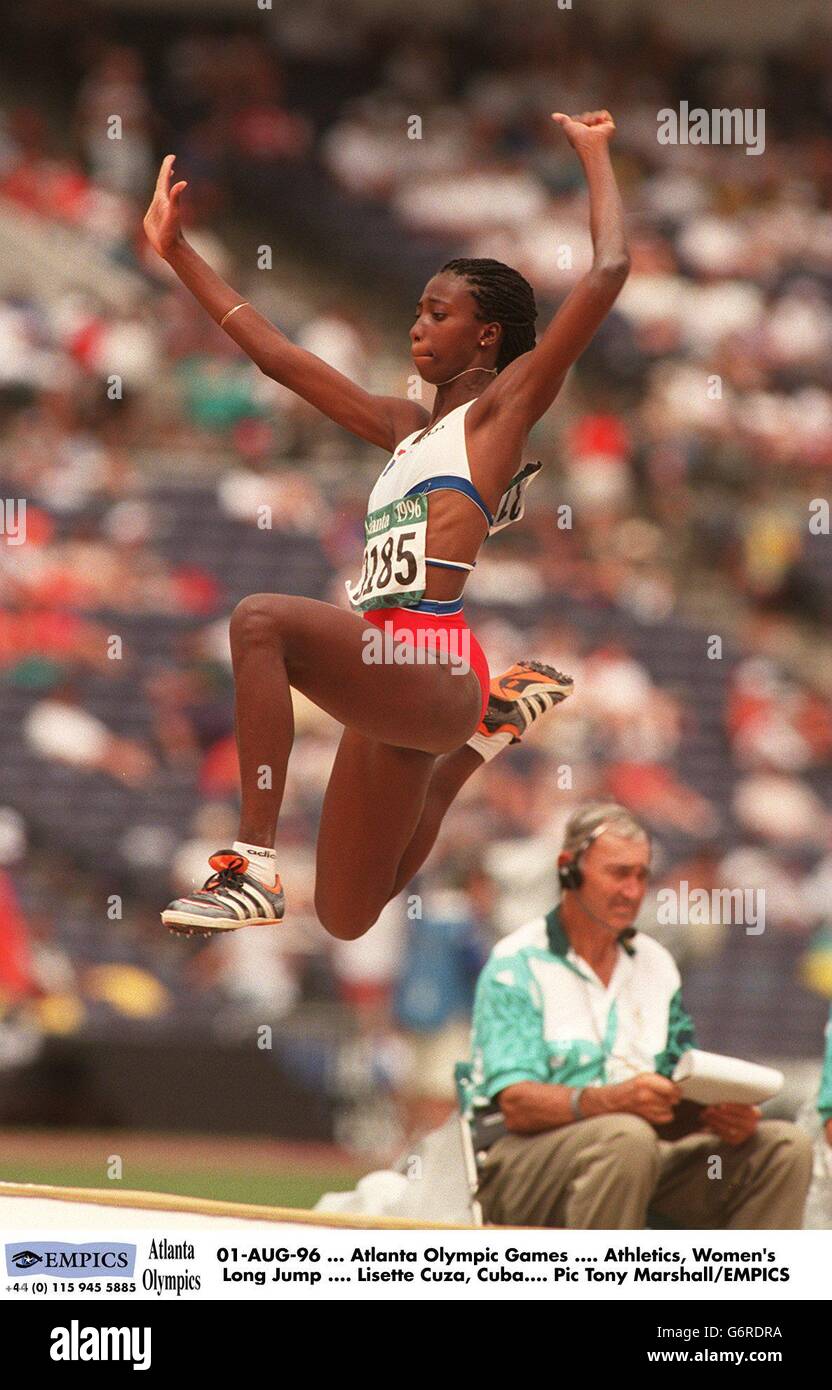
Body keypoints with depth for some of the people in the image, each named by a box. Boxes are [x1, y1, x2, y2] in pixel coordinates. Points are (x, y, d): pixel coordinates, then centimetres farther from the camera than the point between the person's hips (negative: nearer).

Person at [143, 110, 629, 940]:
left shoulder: (503, 407, 5)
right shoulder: (406, 429, 24)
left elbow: (606, 275, -4)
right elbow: (276, 355, 28)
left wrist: (594, 154, 7)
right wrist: (176, 254, 28)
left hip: (433, 671, -9)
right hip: (390, 676, 9)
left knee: (262, 621, -33)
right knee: (349, 922, 19)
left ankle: (255, 863, -37)